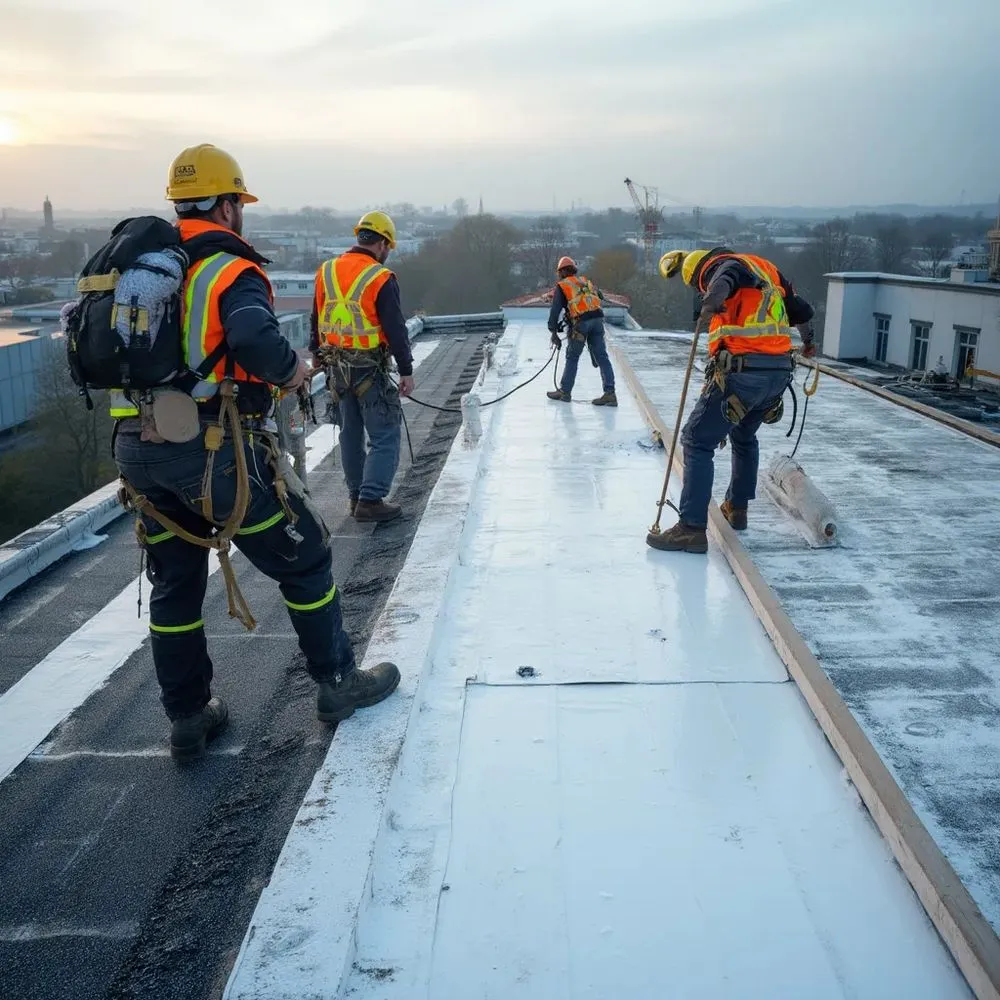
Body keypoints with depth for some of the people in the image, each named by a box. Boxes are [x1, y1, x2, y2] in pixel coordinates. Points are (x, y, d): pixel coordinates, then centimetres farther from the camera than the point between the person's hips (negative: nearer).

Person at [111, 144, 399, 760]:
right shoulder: (231, 269, -8)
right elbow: (256, 341, -27)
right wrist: (294, 371, -9)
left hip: (135, 448, 7)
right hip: (211, 450, -7)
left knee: (174, 583, 18)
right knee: (305, 557, 10)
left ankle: (189, 719, 28)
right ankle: (338, 683, 22)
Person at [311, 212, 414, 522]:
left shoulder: (326, 271, 7)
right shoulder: (381, 279, -13)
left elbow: (316, 320, 16)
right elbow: (395, 329, -13)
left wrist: (318, 356, 27)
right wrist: (406, 371, -8)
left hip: (336, 366, 7)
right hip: (369, 368, -7)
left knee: (350, 432, 17)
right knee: (384, 436, 0)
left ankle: (357, 495, 24)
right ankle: (370, 500, -5)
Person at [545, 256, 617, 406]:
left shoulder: (561, 286, 10)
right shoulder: (586, 281, 24)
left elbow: (555, 310, 3)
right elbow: (600, 297, 23)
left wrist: (554, 332, 5)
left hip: (581, 322, -4)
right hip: (598, 318, 4)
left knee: (572, 357, 9)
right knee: (602, 357, 3)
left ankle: (565, 391, 17)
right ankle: (609, 393, -3)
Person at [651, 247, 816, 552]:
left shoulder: (722, 263, 2)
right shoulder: (767, 269, 22)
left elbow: (724, 277, -25)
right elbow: (803, 311, 29)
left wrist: (711, 303, -46)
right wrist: (807, 341, 49)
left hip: (742, 372, -8)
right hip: (780, 372, 8)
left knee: (698, 440, -4)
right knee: (744, 436, 29)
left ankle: (692, 528, -10)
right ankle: (737, 508, 39)